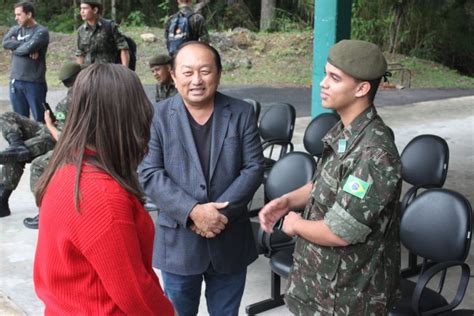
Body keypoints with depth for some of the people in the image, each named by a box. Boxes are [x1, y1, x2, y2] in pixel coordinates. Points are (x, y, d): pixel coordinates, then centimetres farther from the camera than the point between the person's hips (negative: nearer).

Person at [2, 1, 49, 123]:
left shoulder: (41, 31, -5)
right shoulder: (15, 30, 13)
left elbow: (28, 48, -19)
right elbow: (5, 43, -5)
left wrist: (14, 46, 0)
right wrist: (25, 46, -12)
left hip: (34, 83, -5)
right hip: (15, 81, 6)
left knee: (40, 119, 2)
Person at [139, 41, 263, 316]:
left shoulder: (242, 113, -2)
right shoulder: (158, 115, -7)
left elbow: (254, 168, -5)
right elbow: (149, 174, -11)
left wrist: (222, 212, -16)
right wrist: (192, 212, -21)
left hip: (230, 240, 2)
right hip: (178, 241, -1)